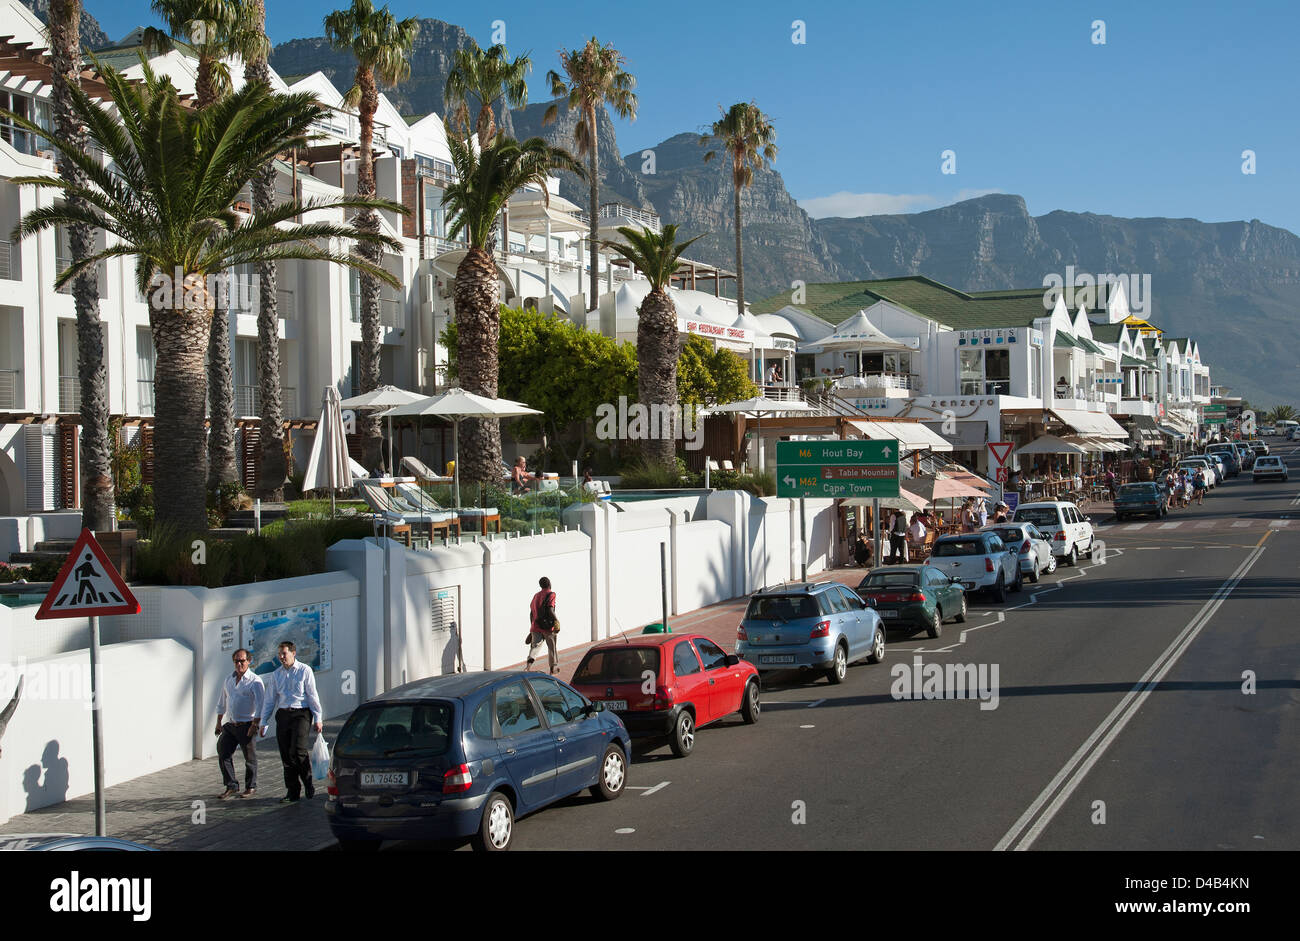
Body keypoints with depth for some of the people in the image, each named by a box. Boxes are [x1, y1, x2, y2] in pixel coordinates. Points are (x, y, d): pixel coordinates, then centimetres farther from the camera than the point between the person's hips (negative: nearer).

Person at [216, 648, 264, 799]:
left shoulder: (255, 681, -7)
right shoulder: (228, 680, 13)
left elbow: (260, 705, -12)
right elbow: (222, 703, 22)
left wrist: (255, 724, -18)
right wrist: (218, 722, 19)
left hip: (247, 725, -6)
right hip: (231, 725, 6)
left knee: (250, 758, 3)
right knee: (223, 753, -2)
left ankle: (250, 787, 17)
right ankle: (231, 786, 7)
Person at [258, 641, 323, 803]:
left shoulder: (305, 671, -1)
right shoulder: (276, 674, 13)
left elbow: (312, 696, -1)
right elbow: (270, 699, 16)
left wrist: (318, 719, -3)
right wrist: (263, 722, 12)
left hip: (301, 713, -5)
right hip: (283, 715, 5)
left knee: (298, 751, -17)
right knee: (285, 755, 2)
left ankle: (308, 782, 3)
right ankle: (293, 791, 10)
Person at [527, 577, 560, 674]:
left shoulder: (536, 596, 13)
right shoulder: (551, 595, -6)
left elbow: (531, 613, 15)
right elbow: (550, 610, -19)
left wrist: (532, 627, 22)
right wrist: (556, 622, -12)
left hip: (536, 625, 4)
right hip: (548, 626, -4)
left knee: (535, 645, 1)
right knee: (552, 646, 12)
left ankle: (530, 660, -26)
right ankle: (553, 666, 23)